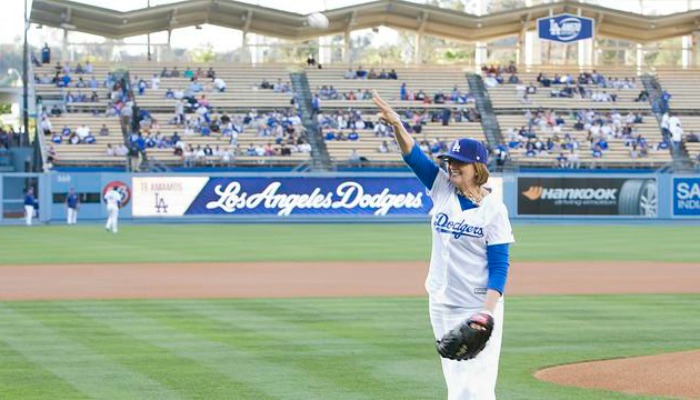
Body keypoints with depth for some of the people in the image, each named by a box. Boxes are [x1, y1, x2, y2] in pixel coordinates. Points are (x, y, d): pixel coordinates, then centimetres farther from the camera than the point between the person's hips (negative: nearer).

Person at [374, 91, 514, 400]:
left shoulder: (493, 209, -10)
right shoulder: (442, 190, 4)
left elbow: (499, 266, -11)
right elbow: (413, 156, -8)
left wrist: (487, 313, -21)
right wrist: (396, 124, -27)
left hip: (478, 306, -5)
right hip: (442, 304, 6)